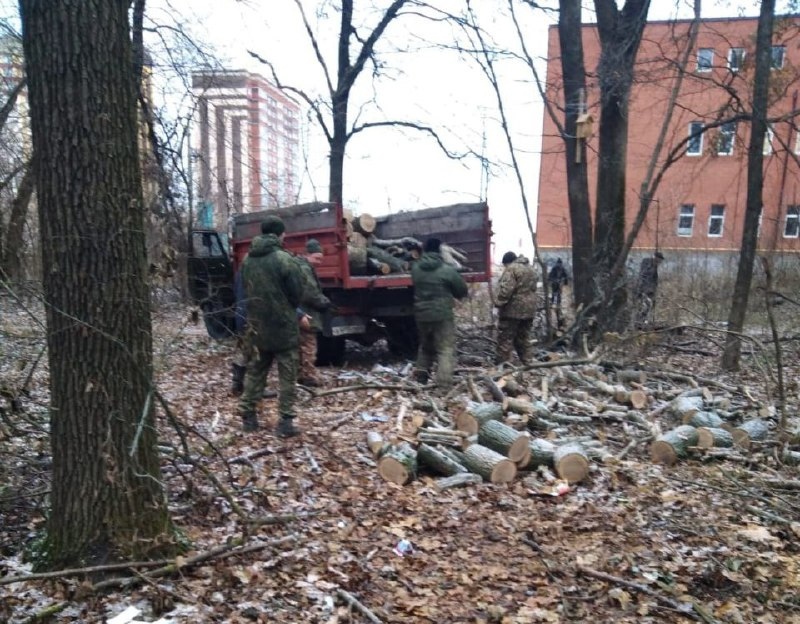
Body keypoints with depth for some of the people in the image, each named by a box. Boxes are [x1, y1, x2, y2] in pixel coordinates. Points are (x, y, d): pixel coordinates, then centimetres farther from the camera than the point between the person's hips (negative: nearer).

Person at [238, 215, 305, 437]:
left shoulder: (248, 259, 3)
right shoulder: (284, 259, -16)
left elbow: (246, 288, 10)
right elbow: (297, 293, -11)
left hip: (257, 324, 6)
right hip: (283, 325, -5)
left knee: (255, 371, 18)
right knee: (286, 375, 3)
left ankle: (247, 415, 21)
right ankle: (285, 421, 2)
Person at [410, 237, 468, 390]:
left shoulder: (415, 268, 1)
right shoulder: (447, 270, -11)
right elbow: (463, 291, 1)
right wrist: (451, 294, 21)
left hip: (421, 315, 5)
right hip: (442, 315, -5)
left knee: (425, 347, 22)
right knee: (446, 350, -1)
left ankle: (420, 377, 29)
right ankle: (444, 384, -9)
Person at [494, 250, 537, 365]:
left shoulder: (511, 269, -12)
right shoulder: (530, 268, 17)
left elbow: (506, 289, -21)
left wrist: (499, 303, -14)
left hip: (512, 309, -9)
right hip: (528, 309, 9)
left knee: (505, 338, -3)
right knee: (523, 337, 15)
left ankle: (501, 363, -2)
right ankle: (526, 362, 17)